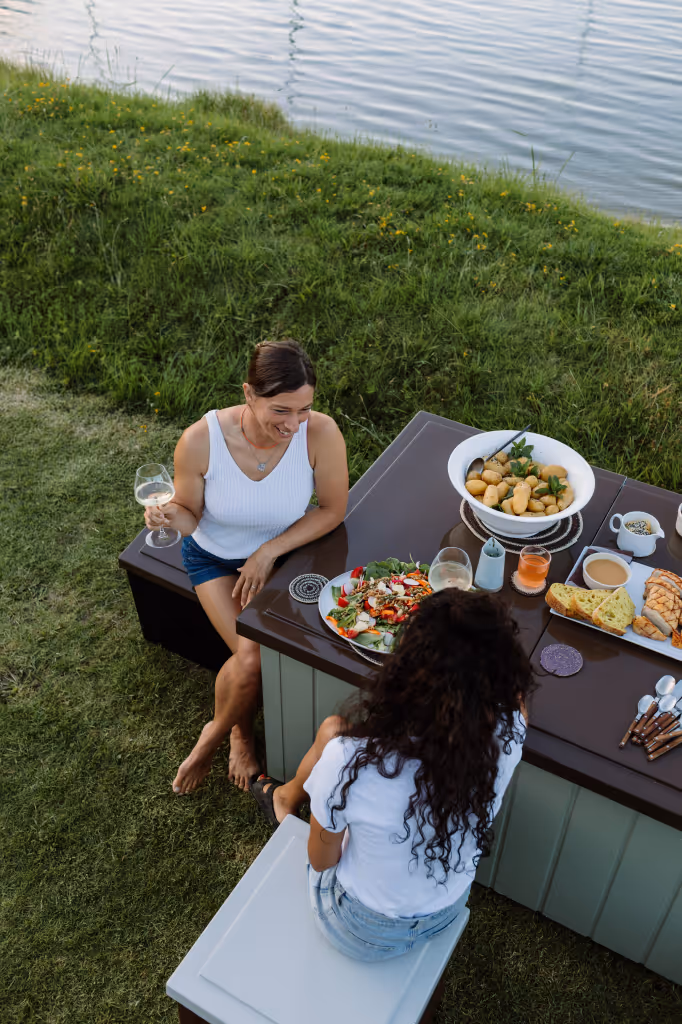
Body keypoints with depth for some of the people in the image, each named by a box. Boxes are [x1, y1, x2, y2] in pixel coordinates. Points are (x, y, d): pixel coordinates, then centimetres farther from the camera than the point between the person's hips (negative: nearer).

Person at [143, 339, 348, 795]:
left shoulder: (321, 433, -29)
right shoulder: (200, 441, -29)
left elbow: (333, 510, -14)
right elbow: (191, 516, -11)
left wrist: (268, 552, -19)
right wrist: (169, 513, -35)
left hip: (279, 552, 1)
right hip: (213, 556, -1)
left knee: (254, 654, -16)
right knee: (253, 660, -17)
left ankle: (216, 734, 20)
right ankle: (241, 732, 19)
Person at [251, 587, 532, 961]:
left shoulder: (348, 761, -39)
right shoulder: (507, 735, -28)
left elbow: (321, 861, -18)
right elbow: (517, 693, -1)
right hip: (447, 913, 4)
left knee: (332, 731, 11)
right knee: (332, 731, 14)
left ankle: (288, 799, 46)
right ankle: (289, 796, 47)